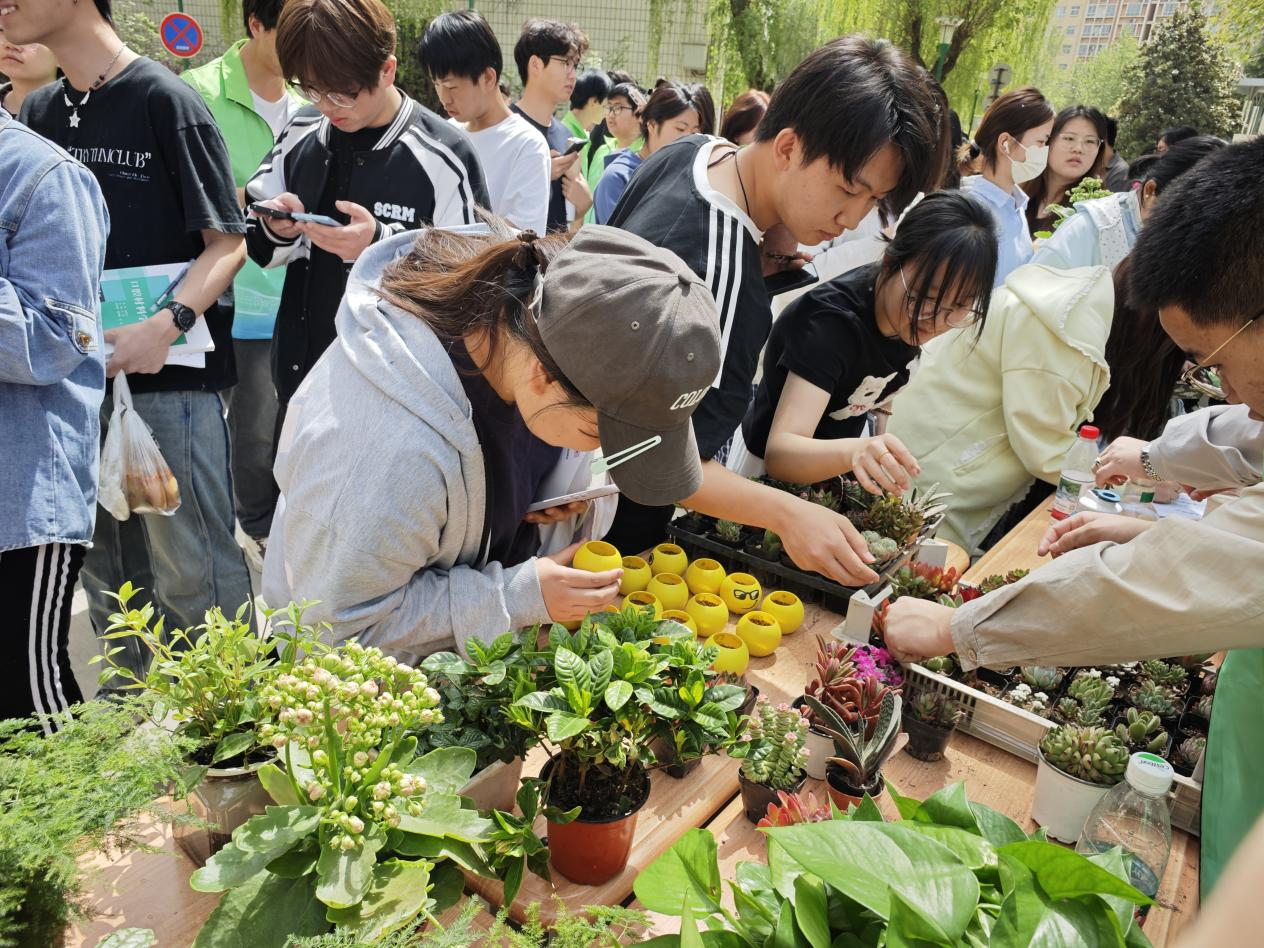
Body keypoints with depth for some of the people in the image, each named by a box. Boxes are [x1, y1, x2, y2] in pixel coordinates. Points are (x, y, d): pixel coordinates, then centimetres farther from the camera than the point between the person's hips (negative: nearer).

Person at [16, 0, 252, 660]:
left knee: (189, 571, -2)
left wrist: (168, 325, -23)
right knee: (106, 572, 15)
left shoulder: (163, 99, -6)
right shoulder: (37, 111, 14)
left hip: (170, 373, -7)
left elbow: (228, 242, -9)